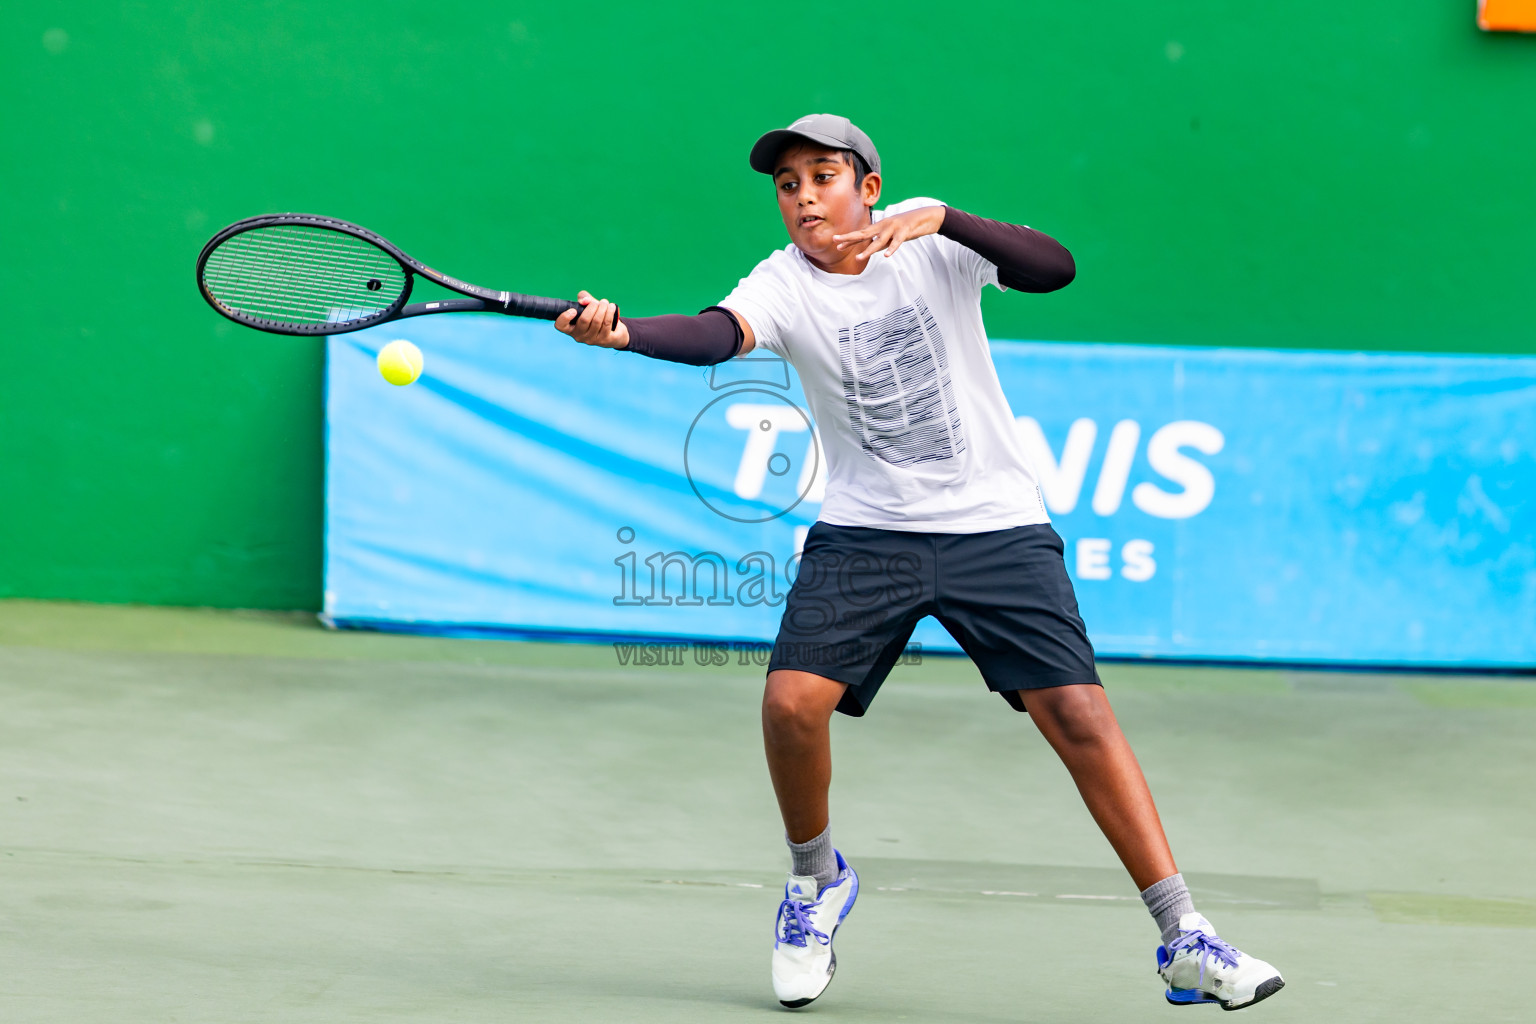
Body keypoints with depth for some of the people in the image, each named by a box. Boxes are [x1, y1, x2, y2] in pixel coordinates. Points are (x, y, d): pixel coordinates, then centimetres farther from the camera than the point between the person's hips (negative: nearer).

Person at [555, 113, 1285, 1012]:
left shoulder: (929, 244, -6)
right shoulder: (783, 283, -6)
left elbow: (1055, 269, -19)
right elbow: (717, 335, -27)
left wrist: (943, 219, -34)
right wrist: (620, 332, -47)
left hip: (996, 526, -1)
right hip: (865, 533, 1)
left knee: (1079, 715, -9)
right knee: (792, 702, -17)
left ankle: (1184, 939, -1)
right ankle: (817, 878, 13)